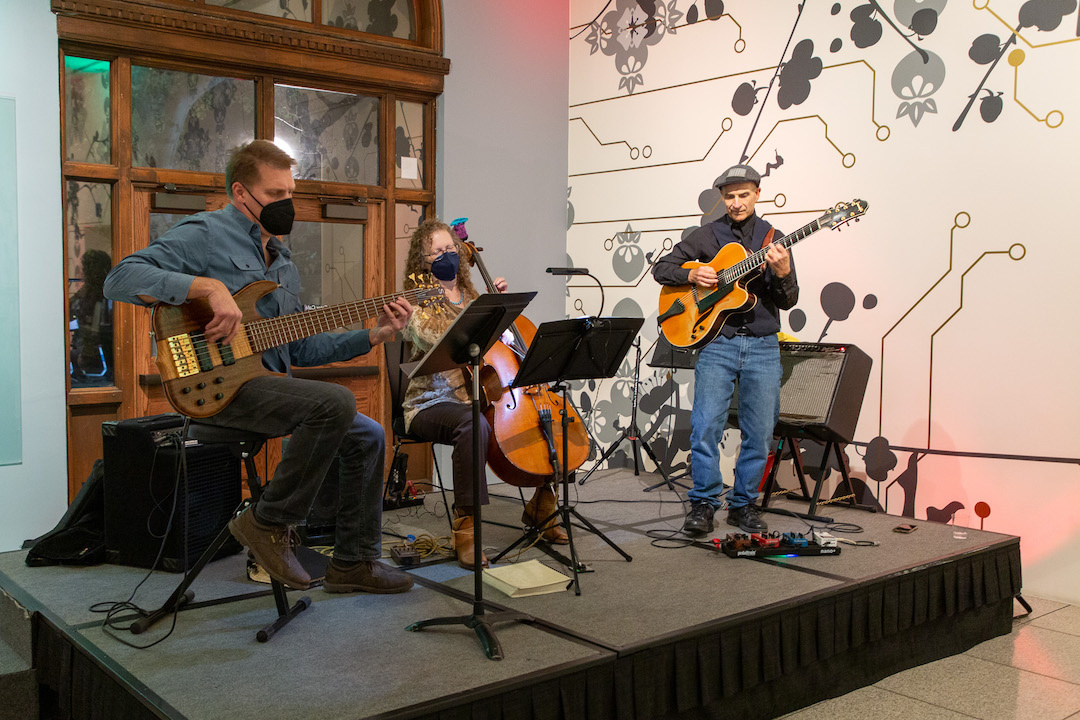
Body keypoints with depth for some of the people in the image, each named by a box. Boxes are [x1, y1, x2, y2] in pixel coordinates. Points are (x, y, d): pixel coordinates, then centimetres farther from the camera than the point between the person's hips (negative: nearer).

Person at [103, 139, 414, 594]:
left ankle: (354, 561, 15)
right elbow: (121, 279, -19)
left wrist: (373, 335, 9)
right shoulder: (205, 234, -5)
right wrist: (210, 287, -26)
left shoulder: (280, 258, 21)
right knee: (336, 402, -28)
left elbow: (299, 347, 19)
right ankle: (270, 522, -13)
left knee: (367, 437, 6)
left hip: (271, 383, 9)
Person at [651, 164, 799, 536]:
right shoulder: (706, 235, 7)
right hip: (716, 343, -2)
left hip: (763, 347, 2)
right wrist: (692, 274, -10)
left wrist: (783, 274, -15)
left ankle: (743, 504, 18)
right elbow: (661, 268, 8)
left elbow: (788, 301, 6)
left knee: (759, 432, 4)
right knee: (705, 427, -8)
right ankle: (703, 504, 4)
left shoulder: (773, 239, 10)